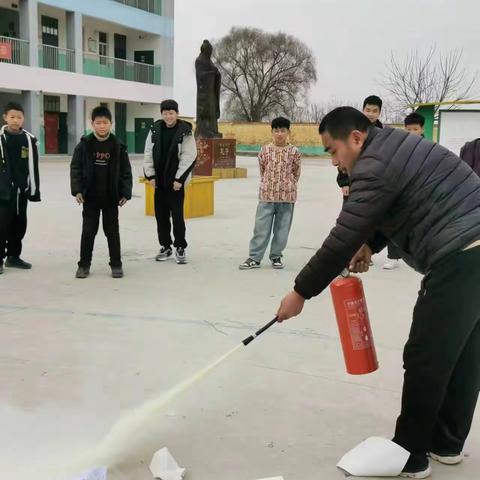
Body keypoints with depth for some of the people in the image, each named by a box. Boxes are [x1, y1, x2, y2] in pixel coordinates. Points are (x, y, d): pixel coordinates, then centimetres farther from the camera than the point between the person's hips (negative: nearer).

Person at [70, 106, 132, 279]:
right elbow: (75, 168, -1)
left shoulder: (118, 146, -2)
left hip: (111, 197, 0)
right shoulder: (84, 145, -3)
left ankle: (116, 264, 17)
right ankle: (84, 264, 17)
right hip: (90, 196, 0)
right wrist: (77, 190, -10)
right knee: (88, 231, 7)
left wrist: (125, 193, -6)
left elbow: (126, 172, 0)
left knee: (112, 231, 8)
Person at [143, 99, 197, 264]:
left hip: (176, 182, -5)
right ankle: (165, 247, 22)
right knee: (161, 215, 10)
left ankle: (180, 248, 10)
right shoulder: (155, 130, 5)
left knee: (177, 216, -3)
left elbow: (189, 157, -11)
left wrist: (179, 179, -15)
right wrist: (150, 175, 0)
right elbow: (148, 154, 8)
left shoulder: (185, 132, -8)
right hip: (159, 181, 5)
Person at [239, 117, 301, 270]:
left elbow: (296, 173, 9)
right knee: (261, 228, 1)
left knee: (282, 229, 8)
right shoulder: (265, 151, 0)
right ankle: (254, 258, 7)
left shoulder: (294, 152, -1)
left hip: (287, 196, 0)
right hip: (267, 195, 0)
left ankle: (276, 256, 21)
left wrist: (288, 185, 9)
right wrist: (269, 184, 12)